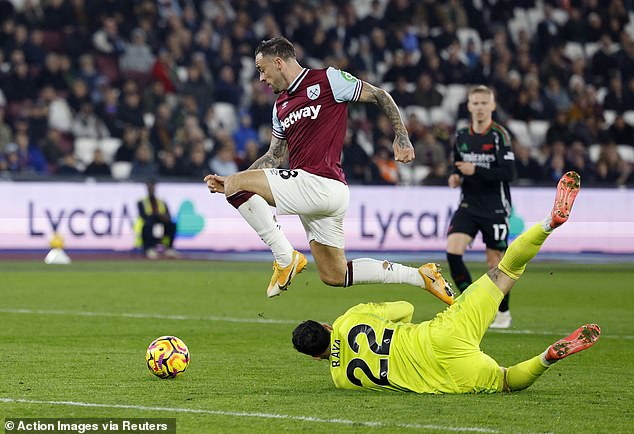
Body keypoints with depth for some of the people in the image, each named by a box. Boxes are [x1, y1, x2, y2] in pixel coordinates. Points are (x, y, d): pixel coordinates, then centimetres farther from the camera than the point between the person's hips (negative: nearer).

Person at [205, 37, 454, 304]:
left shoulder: (328, 80, -2)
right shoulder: (281, 106, 21)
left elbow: (379, 96, 3)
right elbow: (274, 157, 24)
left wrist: (401, 137, -5)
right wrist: (229, 181, 16)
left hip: (321, 183, -9)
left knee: (239, 186, -16)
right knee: (334, 276, 10)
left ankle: (285, 258, -11)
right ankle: (421, 276, 16)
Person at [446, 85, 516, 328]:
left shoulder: (499, 135, -9)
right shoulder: (461, 136, 8)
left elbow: (508, 173, -17)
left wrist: (475, 171, -22)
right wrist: (456, 178, 2)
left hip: (495, 208, -4)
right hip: (468, 206, 4)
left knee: (495, 264, 1)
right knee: (453, 250, -16)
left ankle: (503, 312, 22)